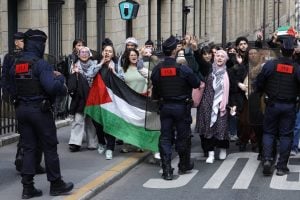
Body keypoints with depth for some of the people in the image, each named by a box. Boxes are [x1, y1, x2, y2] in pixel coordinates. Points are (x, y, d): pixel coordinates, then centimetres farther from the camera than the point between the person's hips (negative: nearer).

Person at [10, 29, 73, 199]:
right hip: (40, 109, -6)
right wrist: (60, 77, -5)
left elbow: (12, 87, 11)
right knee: (50, 147, 5)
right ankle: (56, 184, 13)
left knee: (28, 148, 10)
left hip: (21, 109, 6)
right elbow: (52, 87, -27)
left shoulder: (16, 65, 7)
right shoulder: (40, 64, -15)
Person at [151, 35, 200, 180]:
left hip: (165, 107, 3)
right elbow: (197, 84, -6)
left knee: (165, 137, 5)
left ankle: (167, 171, -1)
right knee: (183, 136, 12)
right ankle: (184, 165, 27)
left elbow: (155, 88, 4)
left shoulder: (157, 69, -4)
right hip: (181, 107, -3)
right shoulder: (183, 69, -15)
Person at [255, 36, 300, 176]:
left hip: (272, 104, 0)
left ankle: (267, 159, -6)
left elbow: (259, 83, -4)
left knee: (269, 132, 13)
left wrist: (263, 92, 15)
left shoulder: (270, 65, -8)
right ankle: (282, 166, 6)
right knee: (286, 135, 6)